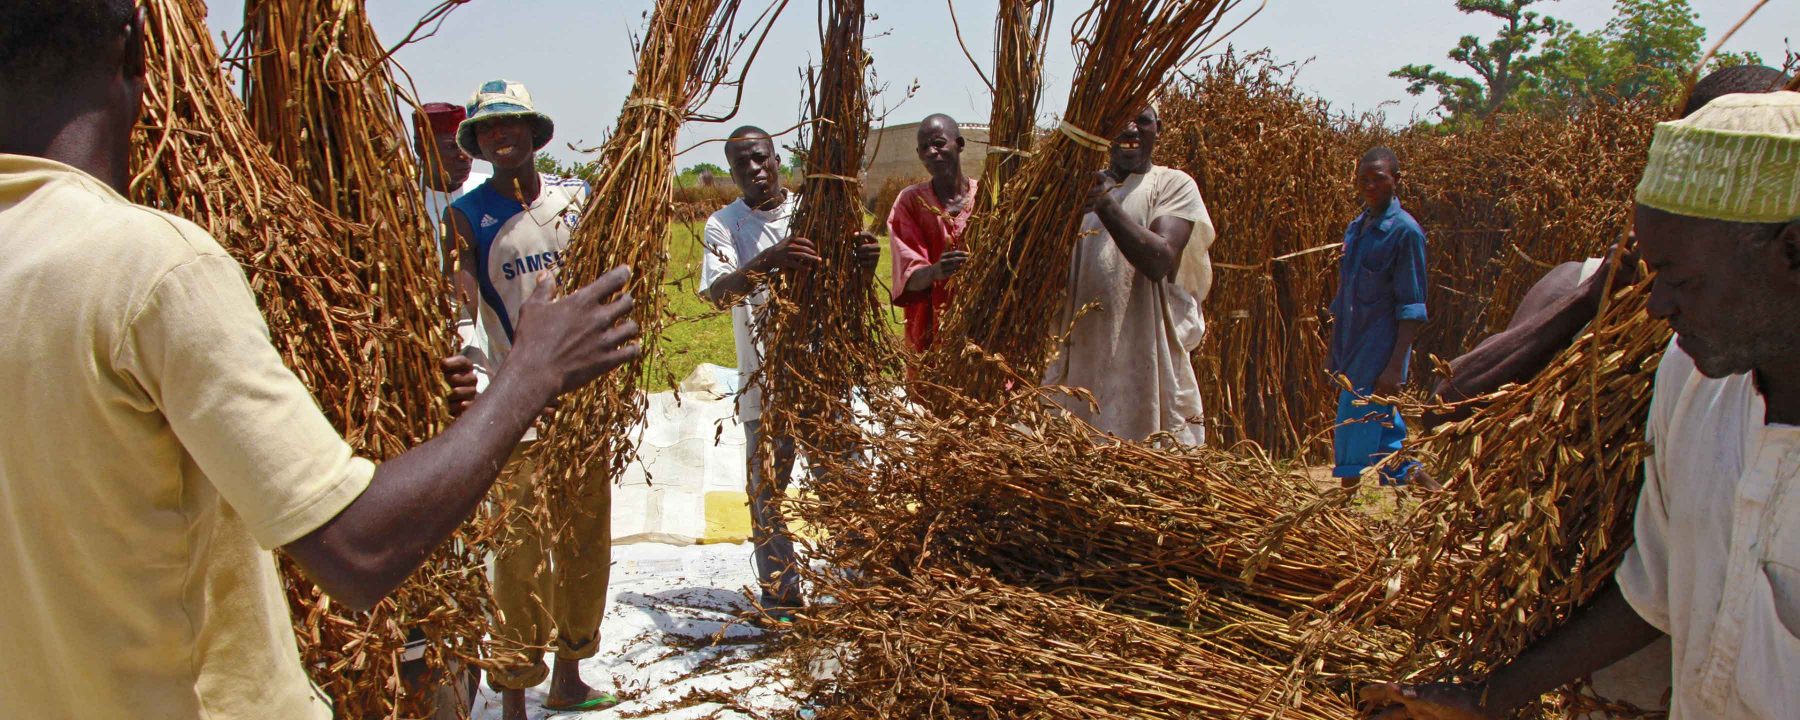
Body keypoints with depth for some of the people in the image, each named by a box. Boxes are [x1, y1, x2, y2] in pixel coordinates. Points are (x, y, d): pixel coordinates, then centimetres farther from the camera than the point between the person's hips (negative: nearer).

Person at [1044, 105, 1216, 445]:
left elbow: (1160, 260, -15)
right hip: (1082, 359, 4)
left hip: (1146, 363, -4)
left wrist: (1106, 204, -22)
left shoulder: (1173, 184, 3)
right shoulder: (1087, 186, 17)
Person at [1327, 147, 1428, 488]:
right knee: (1386, 435, 14)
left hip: (1379, 357, -7)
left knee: (1353, 439, -7)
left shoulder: (1404, 230, -9)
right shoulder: (1355, 228, 13)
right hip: (1353, 355, 7)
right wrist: (1334, 354, 17)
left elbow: (1411, 308, -12)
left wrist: (1395, 367, -18)